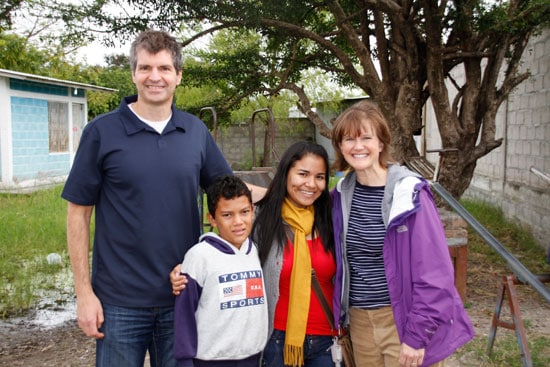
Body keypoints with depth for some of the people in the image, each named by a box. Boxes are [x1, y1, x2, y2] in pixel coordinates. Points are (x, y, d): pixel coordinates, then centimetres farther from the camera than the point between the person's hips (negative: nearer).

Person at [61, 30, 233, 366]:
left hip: (183, 296, 3)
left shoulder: (196, 131, 2)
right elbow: (79, 212, -3)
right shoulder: (102, 132, -6)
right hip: (120, 301, -2)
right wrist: (84, 292, -6)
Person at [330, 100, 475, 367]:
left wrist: (417, 334, -15)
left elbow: (433, 272, -15)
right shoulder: (342, 194, 1)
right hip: (359, 322, 5)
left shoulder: (409, 193, -14)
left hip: (404, 321, -5)